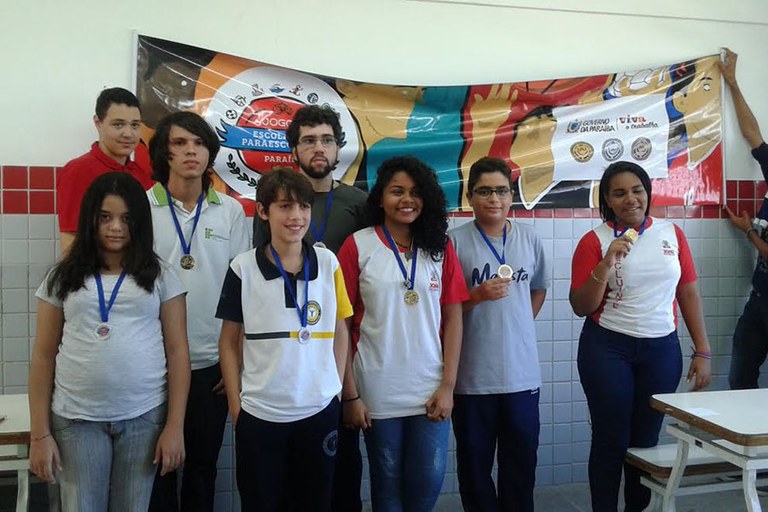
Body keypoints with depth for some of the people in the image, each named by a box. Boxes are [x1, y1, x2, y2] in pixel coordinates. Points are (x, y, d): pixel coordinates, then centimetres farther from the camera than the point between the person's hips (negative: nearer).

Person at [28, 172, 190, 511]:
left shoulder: (161, 277, 2)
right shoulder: (63, 278, 4)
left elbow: (177, 352, 0)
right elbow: (43, 357, 5)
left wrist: (175, 426, -5)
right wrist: (39, 433, 0)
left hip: (144, 417, 0)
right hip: (76, 419, 1)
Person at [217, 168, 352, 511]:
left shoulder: (328, 262, -1)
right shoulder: (243, 268, -6)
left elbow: (340, 331, 7)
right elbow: (229, 341, 1)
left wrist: (336, 386, 3)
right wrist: (235, 404, -1)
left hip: (320, 411, 2)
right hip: (259, 413, -1)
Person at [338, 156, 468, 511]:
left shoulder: (441, 247, 3)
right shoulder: (358, 246, -5)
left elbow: (452, 318, 3)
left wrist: (448, 385, -3)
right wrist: (350, 393, -6)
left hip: (431, 390, 2)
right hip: (377, 391, -1)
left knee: (428, 482, 8)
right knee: (387, 483, 13)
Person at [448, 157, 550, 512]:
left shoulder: (529, 238, 5)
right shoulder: (455, 241, -7)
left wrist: (518, 323, 9)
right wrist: (478, 296, -21)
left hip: (522, 372, 3)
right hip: (472, 375, -3)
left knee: (522, 461, 13)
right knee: (474, 462, 11)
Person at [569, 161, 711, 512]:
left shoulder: (671, 233, 5)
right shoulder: (594, 241, -5)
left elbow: (688, 292, 8)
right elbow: (580, 308, -6)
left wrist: (703, 351, 5)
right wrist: (605, 265, -20)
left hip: (662, 349, 3)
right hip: (607, 350, -2)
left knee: (646, 439, 11)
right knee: (611, 440, 1)